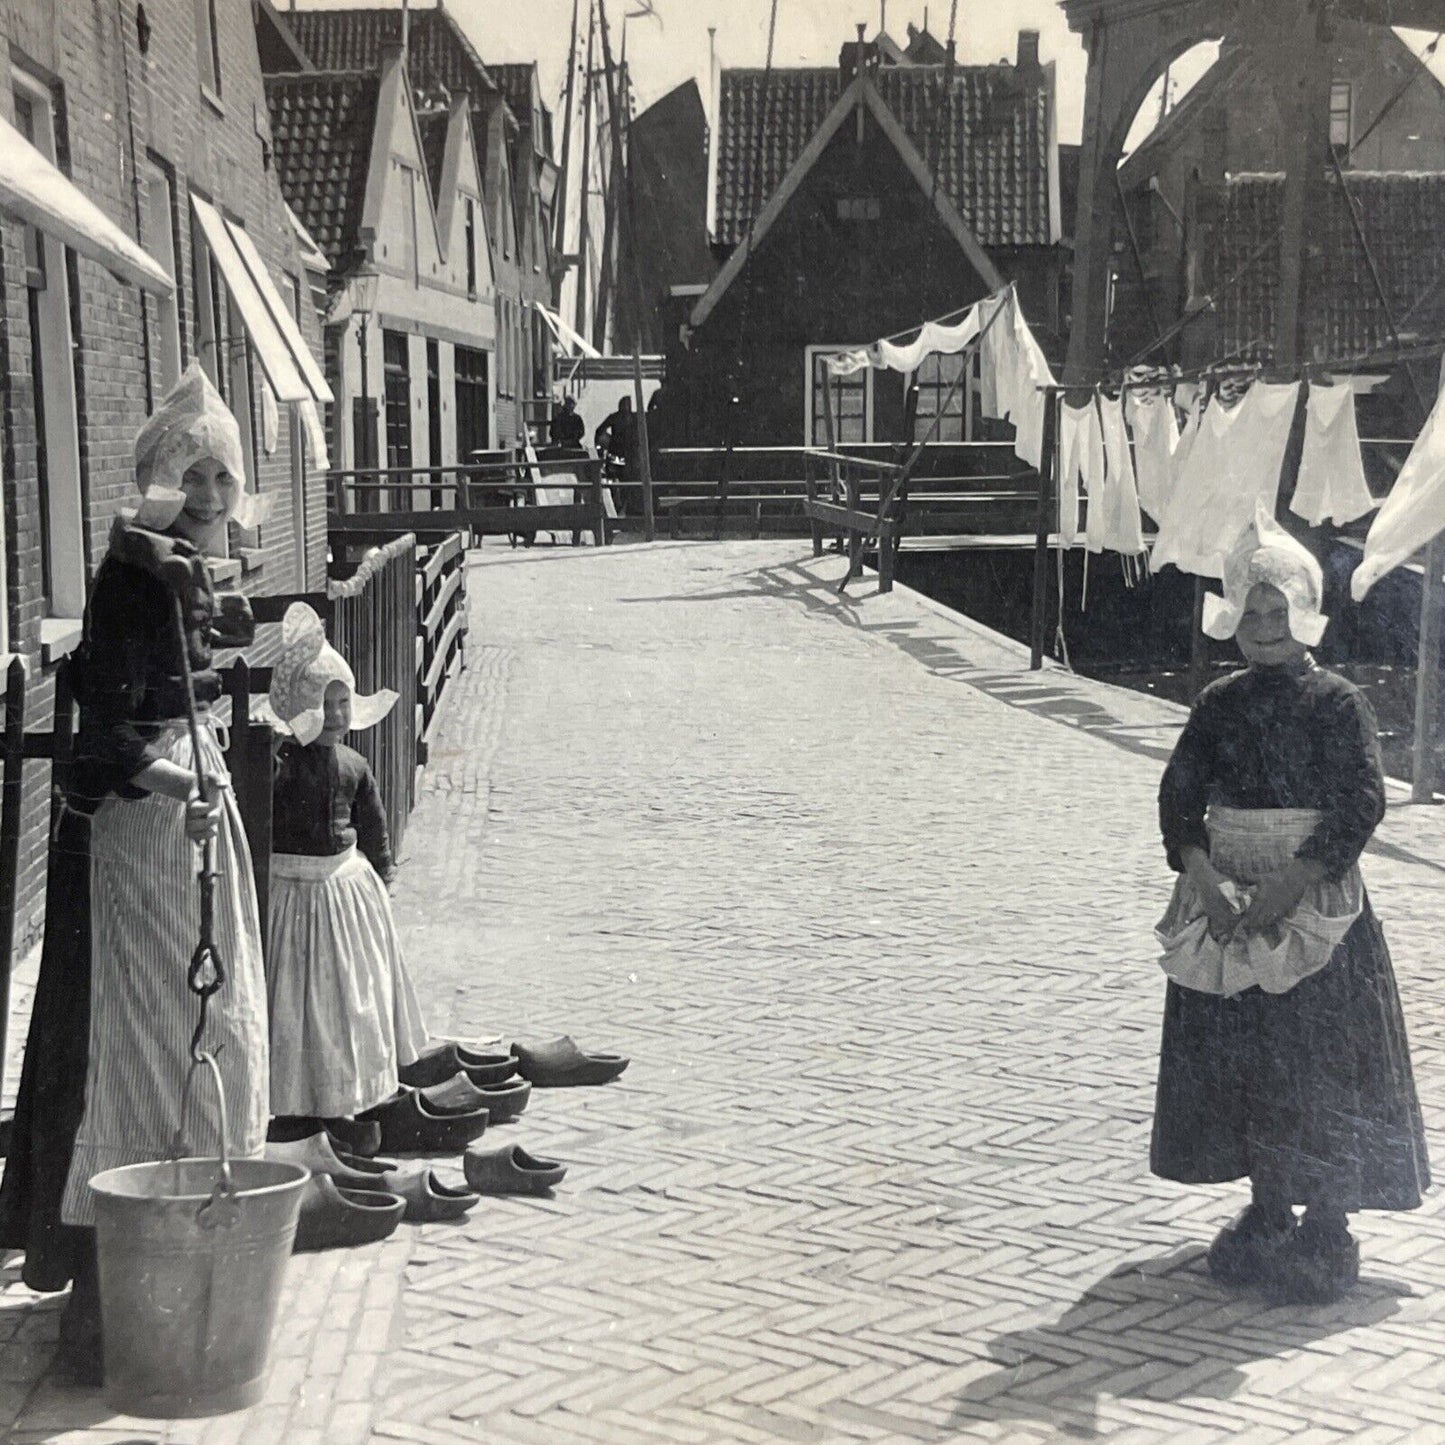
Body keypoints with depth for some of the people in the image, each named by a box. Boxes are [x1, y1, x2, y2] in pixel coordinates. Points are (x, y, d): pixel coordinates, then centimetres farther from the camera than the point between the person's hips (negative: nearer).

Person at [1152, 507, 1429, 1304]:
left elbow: (1361, 805, -13)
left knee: (1320, 1062, -3)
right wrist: (1203, 878, -14)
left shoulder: (1338, 703, -5)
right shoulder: (1219, 704, 7)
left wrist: (1288, 886, -20)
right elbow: (1180, 793, 2)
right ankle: (1266, 1216, 22)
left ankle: (1328, 1229, 8)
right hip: (1224, 904, 4)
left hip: (1316, 905, -4)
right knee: (1235, 1055, 8)